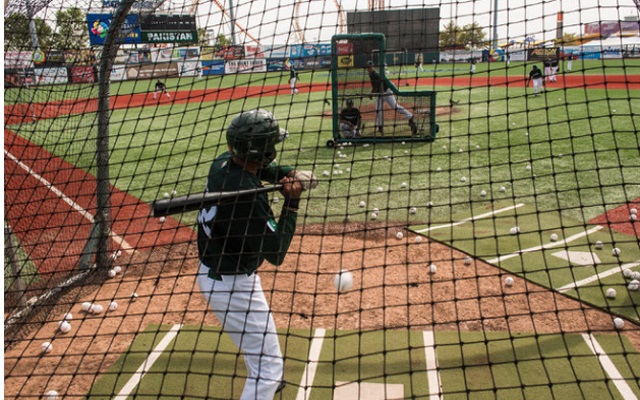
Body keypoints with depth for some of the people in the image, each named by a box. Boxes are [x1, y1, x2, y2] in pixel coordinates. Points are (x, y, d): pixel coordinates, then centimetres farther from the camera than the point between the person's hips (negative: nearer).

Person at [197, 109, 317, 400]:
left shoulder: (224, 161, -6)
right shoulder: (247, 195, -31)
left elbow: (264, 168, 14)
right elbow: (276, 253, -26)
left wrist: (293, 175, -6)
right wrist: (292, 204, -19)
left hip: (210, 271, 10)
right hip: (231, 284, -10)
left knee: (255, 330, 34)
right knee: (269, 364, -3)